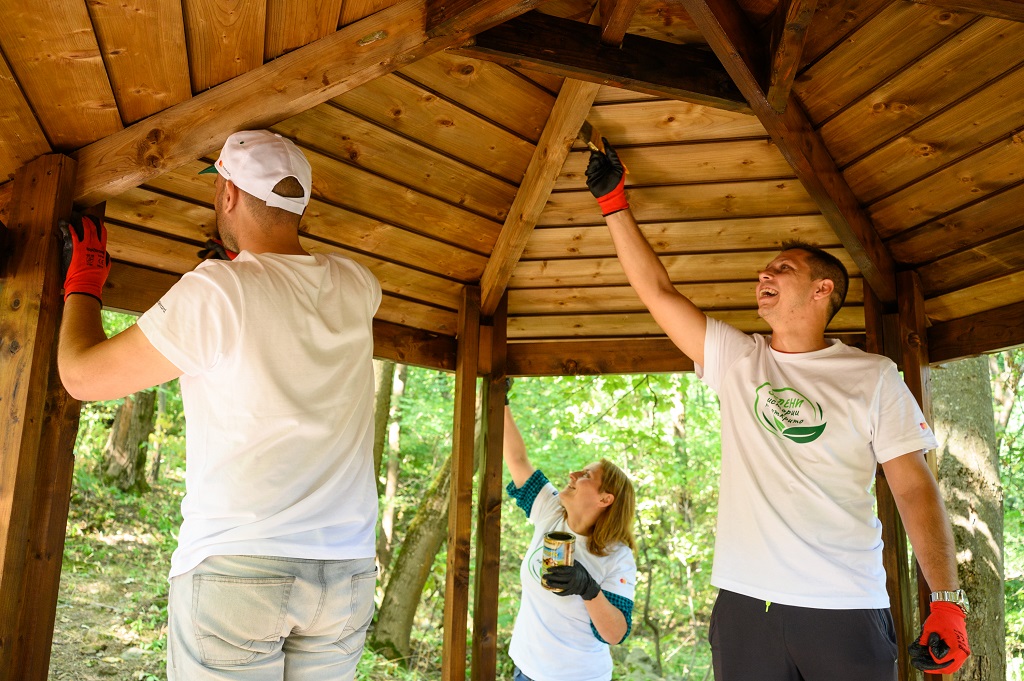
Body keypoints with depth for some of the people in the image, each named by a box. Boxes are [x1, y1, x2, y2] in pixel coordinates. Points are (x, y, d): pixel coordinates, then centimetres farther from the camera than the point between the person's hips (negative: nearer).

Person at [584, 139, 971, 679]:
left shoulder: (874, 377, 3)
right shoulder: (735, 358, 8)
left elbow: (914, 487, 0)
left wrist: (947, 602, -7)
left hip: (847, 611, -1)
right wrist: (614, 203, 7)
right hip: (744, 603, 2)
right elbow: (656, 290, 6)